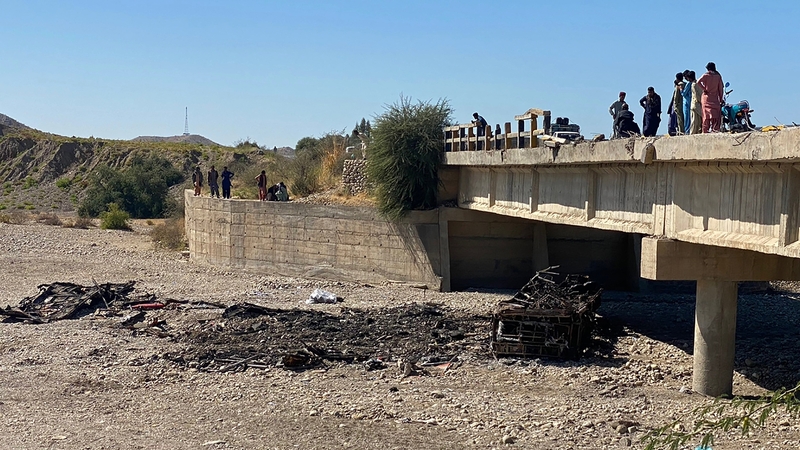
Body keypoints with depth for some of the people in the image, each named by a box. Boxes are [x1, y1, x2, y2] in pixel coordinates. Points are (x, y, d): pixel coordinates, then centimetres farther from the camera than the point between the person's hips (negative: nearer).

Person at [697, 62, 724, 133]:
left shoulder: (706, 75, -1)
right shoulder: (718, 76, 3)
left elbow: (698, 82, -18)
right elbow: (721, 88, 3)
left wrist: (704, 89, -7)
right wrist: (721, 99, 7)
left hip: (706, 97, 0)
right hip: (715, 98, 0)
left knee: (706, 115, 2)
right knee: (716, 115, -1)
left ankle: (705, 130, 1)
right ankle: (715, 129, -12)